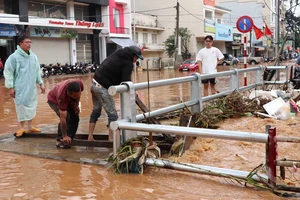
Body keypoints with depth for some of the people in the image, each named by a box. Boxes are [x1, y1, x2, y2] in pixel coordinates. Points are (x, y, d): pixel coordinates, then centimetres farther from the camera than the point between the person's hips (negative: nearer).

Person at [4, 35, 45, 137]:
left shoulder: (33, 56, 7)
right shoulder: (14, 57, -11)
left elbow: (37, 71, 15)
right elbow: (8, 72, -9)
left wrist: (41, 83, 13)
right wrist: (10, 87, -12)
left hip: (31, 87, 6)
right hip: (20, 88, -6)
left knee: (31, 106, 12)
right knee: (21, 107, 1)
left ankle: (30, 126, 26)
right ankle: (22, 128, 16)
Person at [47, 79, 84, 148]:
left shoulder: (80, 84, -35)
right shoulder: (62, 96, -45)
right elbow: (63, 119, -39)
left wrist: (76, 105, -10)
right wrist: (65, 136, -34)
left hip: (69, 100, 6)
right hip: (54, 100, -5)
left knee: (75, 118, -7)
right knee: (66, 118, -25)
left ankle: (69, 140, 5)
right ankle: (60, 140, -11)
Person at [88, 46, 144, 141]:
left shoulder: (117, 54, 16)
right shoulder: (128, 63, -9)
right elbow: (126, 81, -17)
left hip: (94, 83, 9)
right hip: (103, 89, -9)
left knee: (96, 111, 19)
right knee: (112, 114, -1)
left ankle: (90, 137, 24)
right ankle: (111, 139, -2)